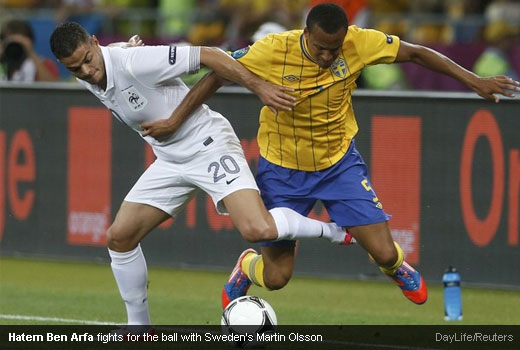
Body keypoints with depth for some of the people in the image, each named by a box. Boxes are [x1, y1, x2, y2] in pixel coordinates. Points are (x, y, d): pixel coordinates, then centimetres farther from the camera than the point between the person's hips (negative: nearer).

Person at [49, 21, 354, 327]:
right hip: (170, 161, 8)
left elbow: (207, 55, -25)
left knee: (258, 230, -26)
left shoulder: (133, 63, -26)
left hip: (209, 146, -8)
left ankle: (330, 230, 1)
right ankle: (139, 326, 18)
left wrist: (259, 86, -28)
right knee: (119, 238, 3)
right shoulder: (89, 80, -2)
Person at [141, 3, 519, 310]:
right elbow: (218, 74, -14)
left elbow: (415, 53, -7)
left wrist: (475, 80, -9)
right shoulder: (272, 50, -25)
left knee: (384, 254, -9)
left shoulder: (359, 43, -19)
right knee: (276, 277, -1)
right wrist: (176, 119, -18)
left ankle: (397, 268, 32)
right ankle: (246, 268, 38)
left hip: (340, 162, 2)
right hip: (283, 169, -2)